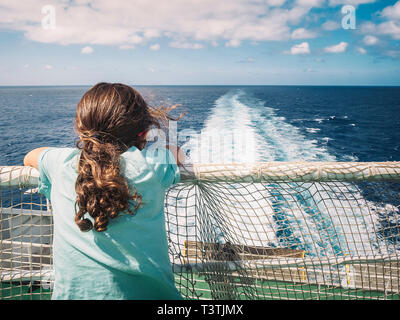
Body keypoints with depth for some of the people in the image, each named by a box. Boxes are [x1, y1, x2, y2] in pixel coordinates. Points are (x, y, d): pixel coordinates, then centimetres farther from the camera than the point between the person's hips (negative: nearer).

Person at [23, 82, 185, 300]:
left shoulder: (62, 163, -5)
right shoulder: (151, 165, -11)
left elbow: (30, 157, 20)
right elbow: (177, 153, 13)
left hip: (71, 292, 2)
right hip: (145, 292, -2)